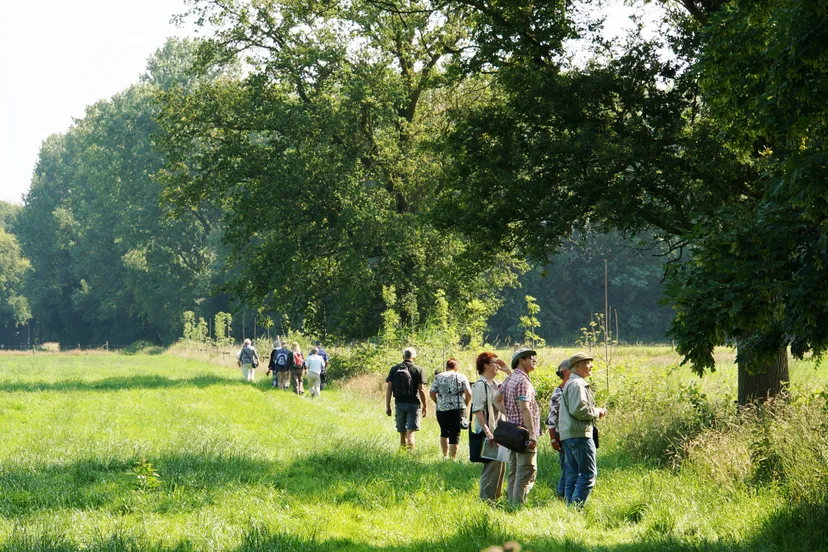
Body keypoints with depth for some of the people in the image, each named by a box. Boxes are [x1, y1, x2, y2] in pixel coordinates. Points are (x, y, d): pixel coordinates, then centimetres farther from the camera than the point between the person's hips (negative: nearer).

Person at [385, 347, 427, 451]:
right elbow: (421, 389, -7)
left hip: (399, 403, 3)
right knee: (410, 433, -6)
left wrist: (387, 406, 5)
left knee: (402, 434, 14)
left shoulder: (394, 369, 4)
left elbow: (388, 387, 1)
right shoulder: (418, 370, -3)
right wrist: (425, 406, 1)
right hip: (413, 404, -3)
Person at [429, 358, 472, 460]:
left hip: (441, 409, 2)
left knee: (444, 431, 20)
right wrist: (465, 404, 7)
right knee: (455, 434, 1)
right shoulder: (461, 377, 0)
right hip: (457, 410, -2)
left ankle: (445, 455, 21)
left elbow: (432, 393, 1)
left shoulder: (438, 377, 5)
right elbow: (468, 393, -8)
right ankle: (453, 458, -1)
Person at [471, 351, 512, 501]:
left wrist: (508, 371, 13)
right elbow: (477, 410, -17)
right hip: (489, 434, -9)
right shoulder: (480, 385, -11)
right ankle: (486, 499, -5)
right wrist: (487, 432, -23)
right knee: (491, 467, -9)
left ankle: (495, 497, 21)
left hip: (499, 432, 9)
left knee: (500, 467, 13)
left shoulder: (496, 385, 15)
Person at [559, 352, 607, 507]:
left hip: (568, 435, 11)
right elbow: (578, 409, -21)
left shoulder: (570, 384, 23)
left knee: (573, 474, 11)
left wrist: (596, 411, 15)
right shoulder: (577, 384, -12)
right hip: (579, 434, -11)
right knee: (589, 473, -10)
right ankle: (577, 507, -15)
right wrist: (597, 412, -7)